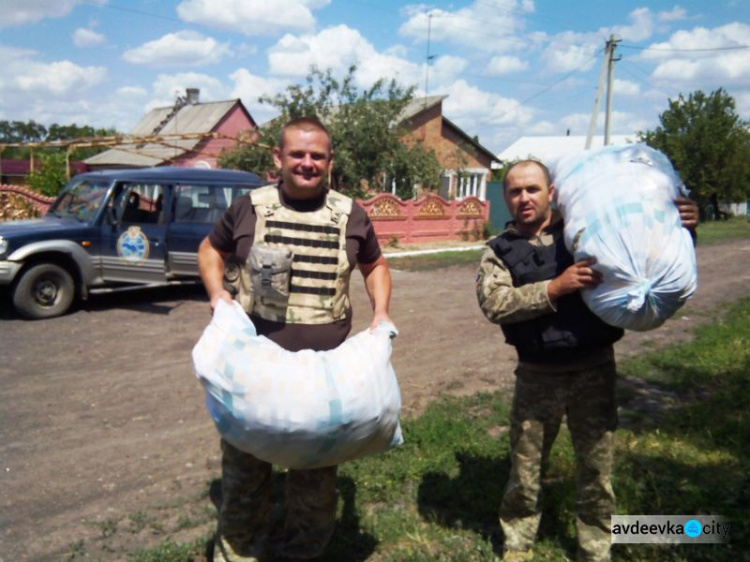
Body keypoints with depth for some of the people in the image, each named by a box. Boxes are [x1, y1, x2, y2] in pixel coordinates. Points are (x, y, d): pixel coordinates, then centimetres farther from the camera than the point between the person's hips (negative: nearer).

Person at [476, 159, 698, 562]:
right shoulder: (499, 251, 1)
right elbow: (493, 303, -17)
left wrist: (679, 228, -9)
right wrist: (556, 287, -25)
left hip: (594, 369, 0)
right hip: (537, 376, 0)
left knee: (596, 469, 12)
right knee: (525, 469, 13)